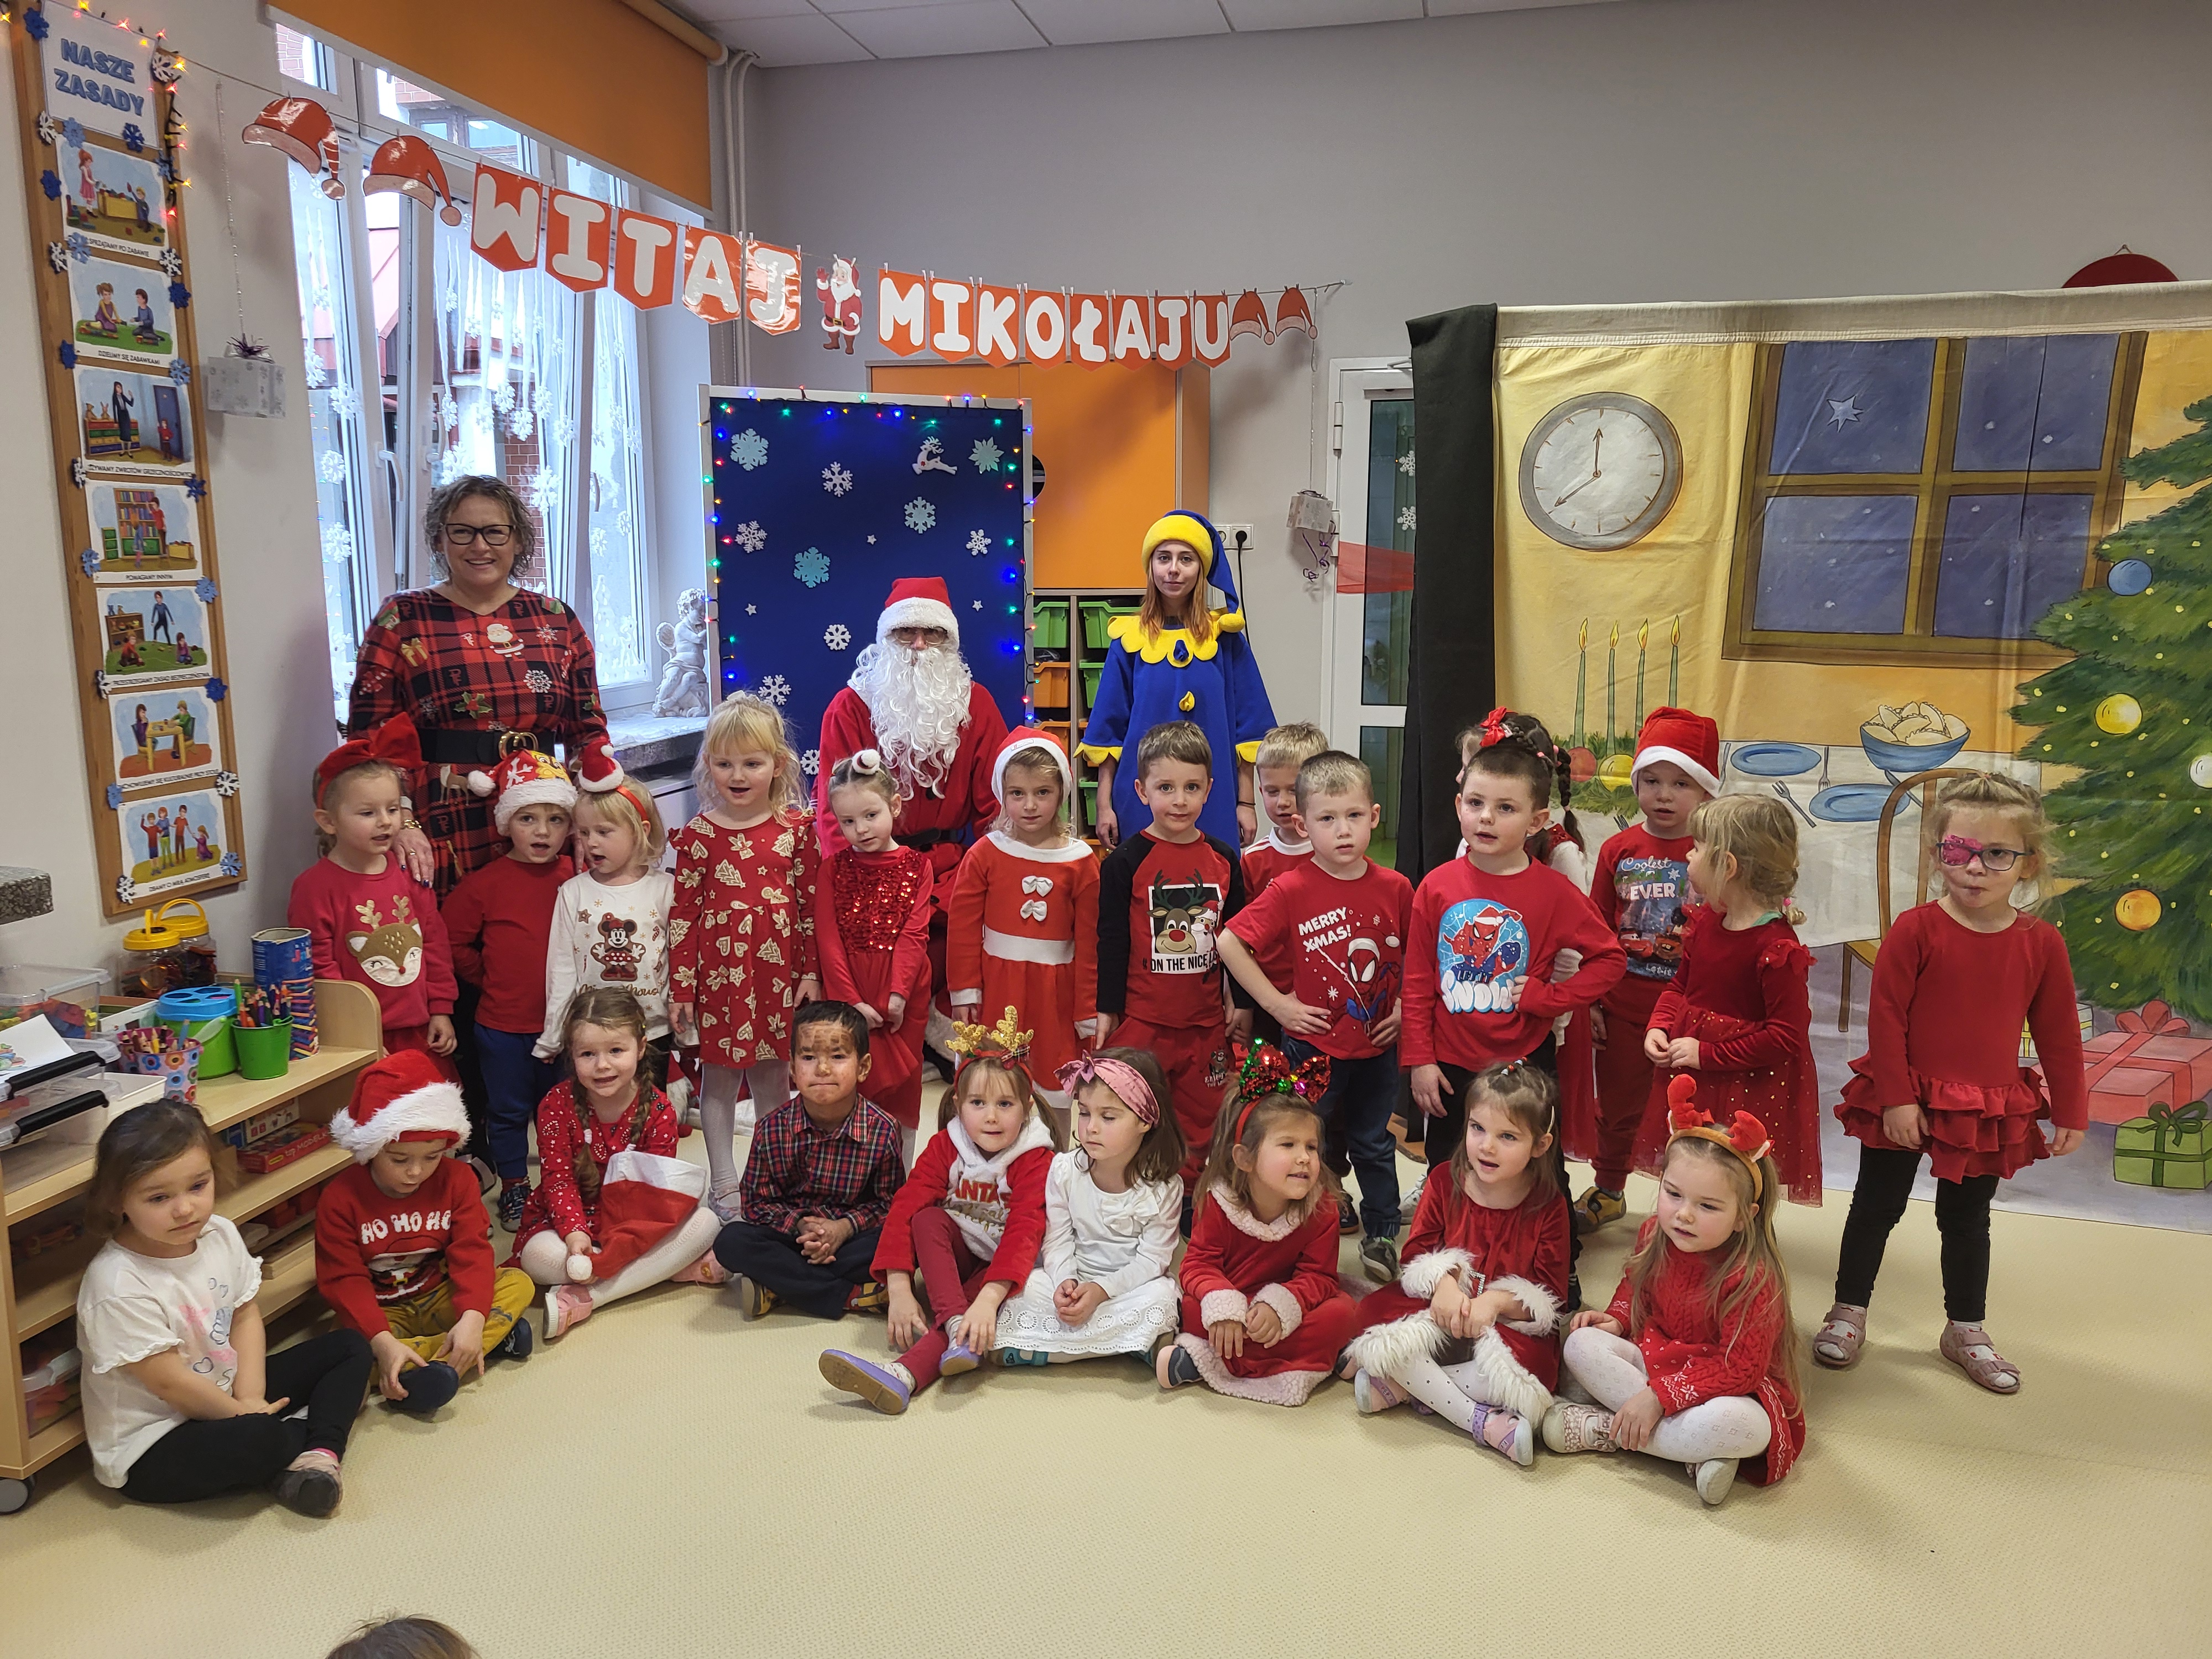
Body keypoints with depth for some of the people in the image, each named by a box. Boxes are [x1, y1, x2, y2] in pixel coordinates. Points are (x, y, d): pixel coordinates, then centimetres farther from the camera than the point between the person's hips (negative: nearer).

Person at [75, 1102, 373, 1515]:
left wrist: (251, 1398, -11)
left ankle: (320, 1452, -14)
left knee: (350, 1347, 7)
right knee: (260, 1440, -36)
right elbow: (171, 1383, -21)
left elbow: (246, 1317, 1)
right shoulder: (118, 1288, -27)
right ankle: (324, 1429, -1)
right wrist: (244, 1415, -11)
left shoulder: (220, 1234, -6)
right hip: (150, 1447, -8)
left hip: (227, 1396, 8)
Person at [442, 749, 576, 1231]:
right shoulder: (484, 884, -10)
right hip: (503, 1024, -2)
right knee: (508, 1110, 13)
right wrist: (491, 980, 1)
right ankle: (514, 1189, 30)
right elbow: (453, 942, -2)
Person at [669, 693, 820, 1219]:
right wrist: (680, 987, -3)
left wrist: (811, 973, 0)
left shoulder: (796, 829, -1)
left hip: (779, 970, 1)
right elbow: (683, 913, -2)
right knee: (719, 1075, 9)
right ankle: (724, 1184, 22)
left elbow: (811, 904, 2)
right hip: (718, 969, 0)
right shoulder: (698, 834, -3)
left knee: (773, 1074, 12)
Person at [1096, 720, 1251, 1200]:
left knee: (1202, 1116, 13)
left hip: (1206, 1017, 4)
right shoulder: (1126, 862, -7)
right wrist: (1106, 1010, -6)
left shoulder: (1224, 859, 4)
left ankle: (1190, 1198, 28)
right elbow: (1110, 940, -5)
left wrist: (1243, 1003, 10)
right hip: (1141, 1016, -3)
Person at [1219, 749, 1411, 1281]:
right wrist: (1276, 1002, -15)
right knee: (1313, 1147, 13)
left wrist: (1406, 1004, -1)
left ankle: (1382, 1234, 34)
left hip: (1377, 1045, 2)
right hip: (1313, 1044, -2)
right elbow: (1230, 944, -16)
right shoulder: (1292, 889, -16)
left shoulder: (1395, 888, -6)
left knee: (1375, 1144, 17)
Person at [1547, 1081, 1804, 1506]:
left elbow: (1740, 1368, -27)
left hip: (1728, 1387, -6)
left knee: (1745, 1427, -39)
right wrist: (1616, 1319, -5)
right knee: (1581, 1345, -17)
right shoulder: (1655, 1235, -8)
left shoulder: (1753, 1276, -27)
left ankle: (1604, 1430, -22)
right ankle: (1694, 1452, -23)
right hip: (1656, 1356, 6)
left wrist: (1659, 1396, -30)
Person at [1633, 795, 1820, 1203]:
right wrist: (1659, 1026, -3)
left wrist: (1708, 1054, -20)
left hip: (1751, 1087, -7)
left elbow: (1786, 1037, -23)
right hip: (1688, 1079, 7)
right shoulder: (1705, 921, 2)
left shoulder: (1776, 948, -22)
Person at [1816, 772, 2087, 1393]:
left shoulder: (2041, 944, -5)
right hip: (1905, 1104, -3)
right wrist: (1896, 1099, -15)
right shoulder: (1916, 930, -15)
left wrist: (2070, 1112, 8)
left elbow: (2059, 1036, 4)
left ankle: (1966, 1330, 34)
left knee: (1967, 1220, 18)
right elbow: (1886, 1016, -14)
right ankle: (1849, 1313, 26)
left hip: (1989, 1112, 3)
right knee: (1877, 1207, 10)